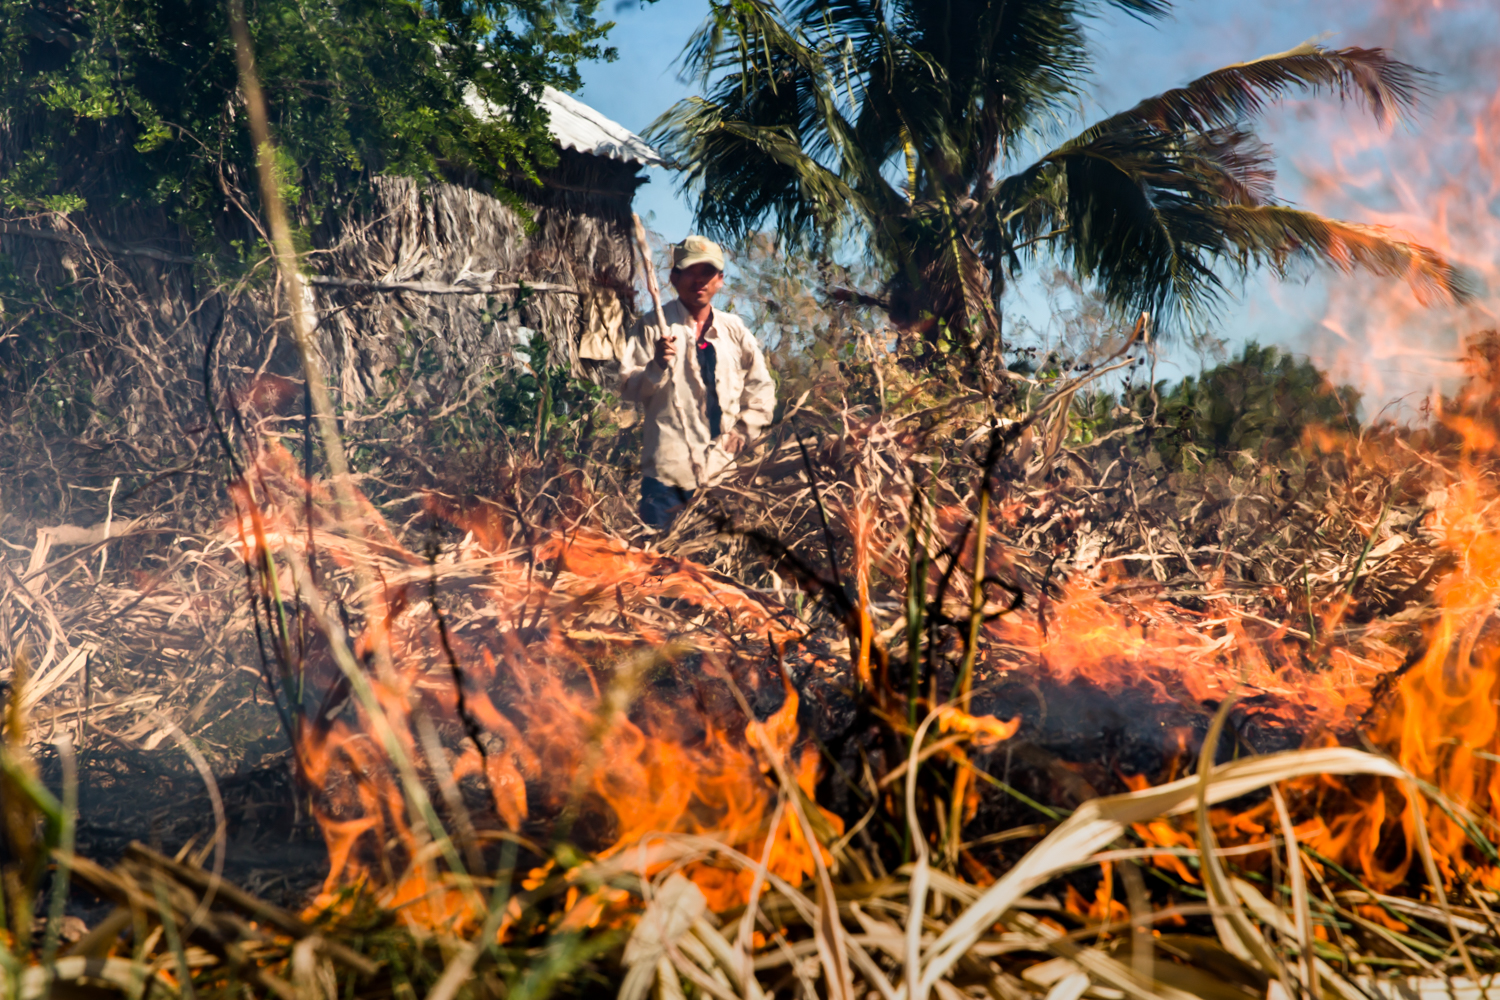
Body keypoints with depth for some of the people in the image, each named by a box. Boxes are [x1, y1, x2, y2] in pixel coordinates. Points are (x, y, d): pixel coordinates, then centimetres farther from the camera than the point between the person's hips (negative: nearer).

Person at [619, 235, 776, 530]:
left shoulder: (735, 331, 13)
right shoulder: (653, 327, 2)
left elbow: (762, 391, 19)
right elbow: (629, 389, -4)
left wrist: (742, 433, 5)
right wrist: (657, 366, -22)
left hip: (722, 469, 4)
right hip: (668, 470, -3)